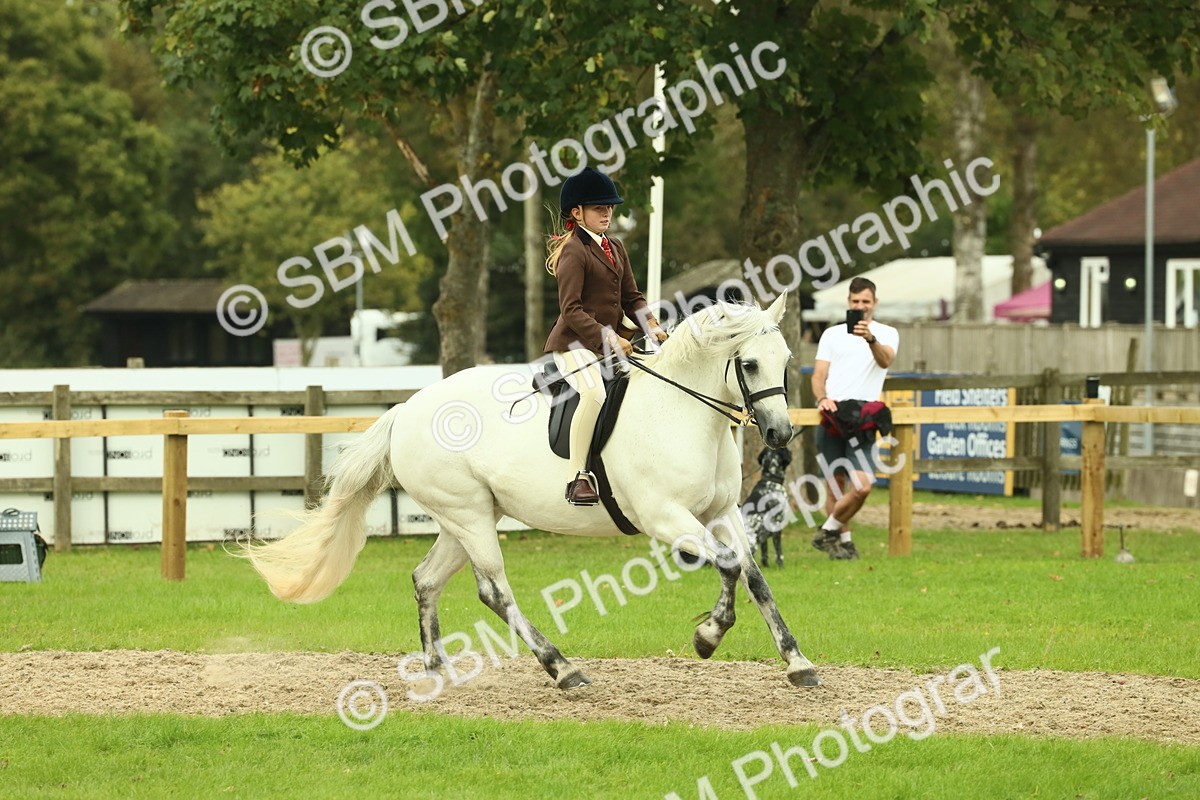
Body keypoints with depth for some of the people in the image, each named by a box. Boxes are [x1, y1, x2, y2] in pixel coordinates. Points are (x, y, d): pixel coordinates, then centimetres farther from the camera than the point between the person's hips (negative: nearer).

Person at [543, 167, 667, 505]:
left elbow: (631, 297, 18)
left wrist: (653, 327, 0)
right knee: (594, 393, -33)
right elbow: (571, 310, -17)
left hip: (610, 344, 9)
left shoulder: (615, 248, 16)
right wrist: (609, 339, -23)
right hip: (575, 343, -9)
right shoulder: (573, 252, -11)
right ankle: (579, 478, -32)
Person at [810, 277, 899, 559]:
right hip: (831, 417, 2)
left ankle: (829, 531, 3)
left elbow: (885, 360, -14)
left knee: (862, 486, -15)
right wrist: (822, 398, -11)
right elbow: (819, 375, 10)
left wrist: (871, 339, -34)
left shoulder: (887, 334, 8)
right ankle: (844, 540, 15)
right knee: (836, 483, 2)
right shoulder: (832, 335, 16)